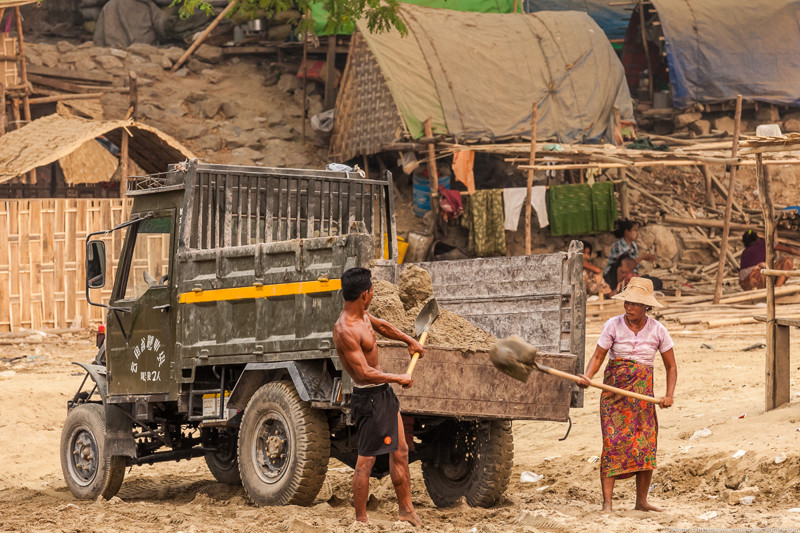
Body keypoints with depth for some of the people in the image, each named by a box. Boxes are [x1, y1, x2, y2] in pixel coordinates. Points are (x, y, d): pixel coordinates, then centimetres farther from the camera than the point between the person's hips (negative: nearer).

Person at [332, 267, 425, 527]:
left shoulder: (363, 316, 5)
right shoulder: (345, 331, -25)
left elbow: (383, 326, 27)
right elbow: (365, 373, -28)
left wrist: (410, 341, 41)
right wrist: (399, 378, -16)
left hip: (384, 393, 10)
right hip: (369, 398, -10)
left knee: (400, 452, 16)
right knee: (366, 460, -3)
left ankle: (406, 510, 26)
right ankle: (360, 520, 4)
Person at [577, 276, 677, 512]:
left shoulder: (657, 330, 0)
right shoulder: (613, 326, -4)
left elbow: (671, 366, 6)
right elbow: (598, 356, -5)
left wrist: (669, 395, -8)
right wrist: (587, 377, -25)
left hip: (643, 391, 2)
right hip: (614, 388, -2)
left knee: (646, 445, 0)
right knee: (612, 441, -12)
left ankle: (641, 500, 13)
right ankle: (607, 502, -13)